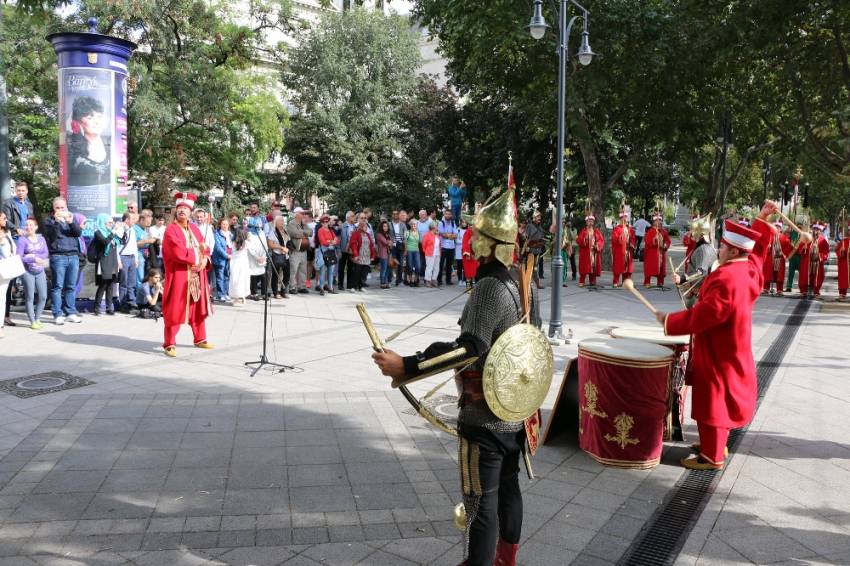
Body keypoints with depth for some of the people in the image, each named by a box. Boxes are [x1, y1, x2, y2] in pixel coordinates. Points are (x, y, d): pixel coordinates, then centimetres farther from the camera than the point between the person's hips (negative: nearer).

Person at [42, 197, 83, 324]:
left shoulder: (71, 218, 18)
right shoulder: (49, 221, 8)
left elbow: (79, 232, 2)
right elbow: (51, 236, -8)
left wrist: (71, 222, -16)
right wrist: (56, 221, -20)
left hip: (73, 256, 3)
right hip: (58, 257, -3)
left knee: (71, 286, 5)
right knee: (57, 286, -5)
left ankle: (71, 313, 10)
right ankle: (58, 315, -3)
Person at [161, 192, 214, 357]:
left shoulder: (194, 229, 14)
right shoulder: (171, 230, -9)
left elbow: (205, 248, 10)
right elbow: (178, 252, -20)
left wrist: (204, 260, -10)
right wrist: (197, 257, -10)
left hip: (197, 276, 7)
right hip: (178, 276, -7)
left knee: (198, 308, 13)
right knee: (175, 310, -4)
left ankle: (200, 339, 25)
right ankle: (169, 344, 3)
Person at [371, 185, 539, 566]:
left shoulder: (489, 287, -22)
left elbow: (471, 348, -33)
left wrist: (407, 366, -36)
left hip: (485, 417, -9)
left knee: (481, 503, 3)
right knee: (508, 487, 22)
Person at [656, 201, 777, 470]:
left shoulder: (726, 279, -29)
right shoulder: (750, 268, 0)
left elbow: (702, 316, -29)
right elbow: (756, 248, 23)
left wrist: (669, 320, -19)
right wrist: (762, 219, 24)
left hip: (717, 354, -10)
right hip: (730, 349, 10)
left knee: (712, 403, 2)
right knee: (720, 402, 21)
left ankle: (712, 456, 13)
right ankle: (715, 444, 34)